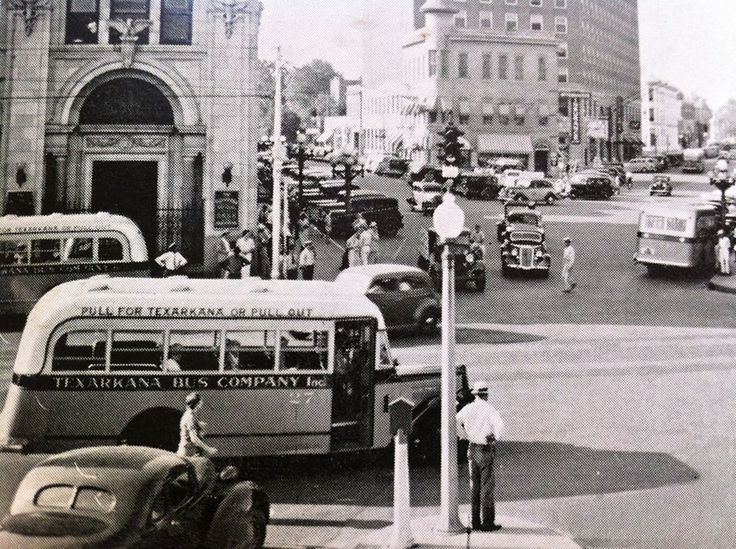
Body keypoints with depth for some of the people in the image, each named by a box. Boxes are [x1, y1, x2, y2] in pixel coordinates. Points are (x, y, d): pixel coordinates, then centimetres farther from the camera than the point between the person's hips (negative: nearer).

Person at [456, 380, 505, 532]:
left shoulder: (468, 408, 1)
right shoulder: (488, 409, -14)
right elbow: (499, 424, -29)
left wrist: (466, 436, 7)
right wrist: (496, 438, -12)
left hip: (472, 449, 5)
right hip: (486, 450, -5)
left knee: (474, 486, 12)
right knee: (487, 486, 1)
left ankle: (475, 521, 16)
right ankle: (488, 522, 5)